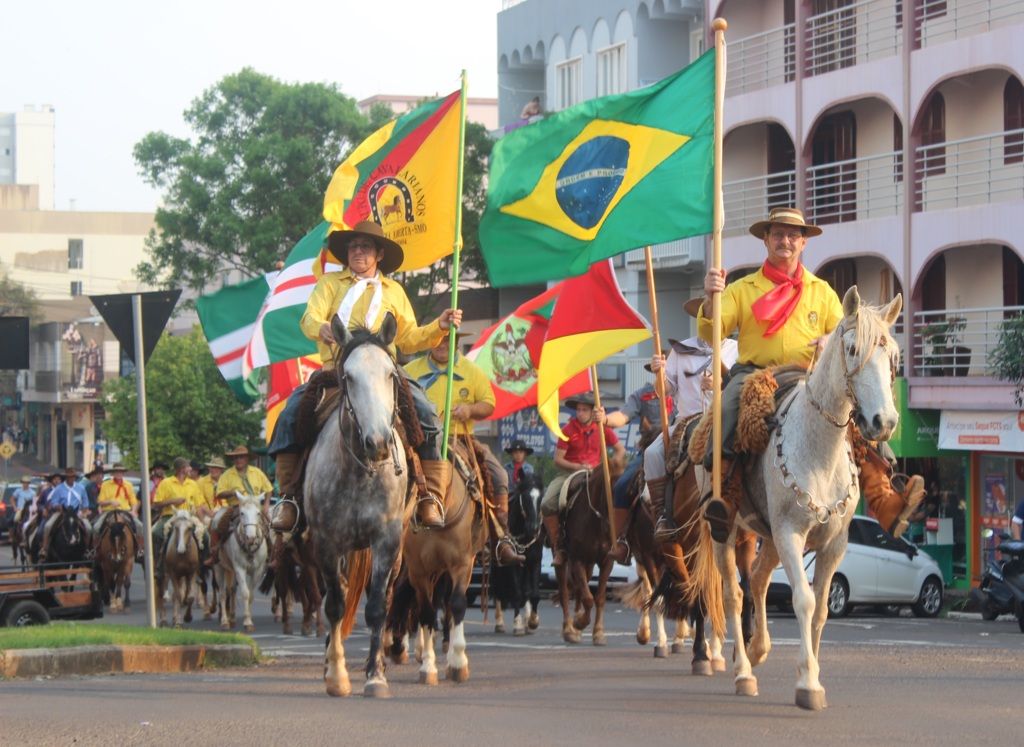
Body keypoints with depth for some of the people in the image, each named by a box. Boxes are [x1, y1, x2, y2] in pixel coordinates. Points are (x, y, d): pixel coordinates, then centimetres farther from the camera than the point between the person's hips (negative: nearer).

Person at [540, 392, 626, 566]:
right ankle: (558, 548, -14)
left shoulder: (603, 429, 3)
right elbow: (558, 460, -4)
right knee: (547, 504, -25)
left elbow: (621, 450, 11)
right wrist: (577, 467, -19)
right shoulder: (569, 430, -2)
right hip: (569, 472, -1)